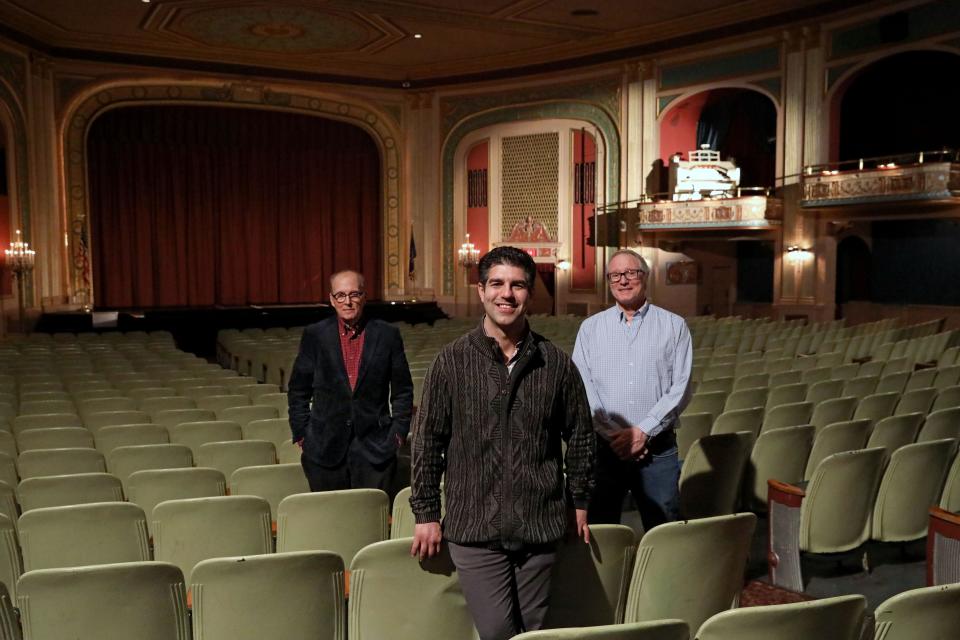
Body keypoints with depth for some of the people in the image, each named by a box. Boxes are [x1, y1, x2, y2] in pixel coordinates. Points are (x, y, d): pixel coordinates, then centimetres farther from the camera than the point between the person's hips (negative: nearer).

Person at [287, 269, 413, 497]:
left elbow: (402, 390, 8)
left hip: (375, 450, 0)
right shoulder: (314, 335, 4)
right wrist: (301, 433, 2)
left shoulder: (388, 335, 3)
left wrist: (399, 431, 1)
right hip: (325, 451, 1)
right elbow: (298, 390, 8)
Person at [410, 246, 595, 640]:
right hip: (474, 528, -2)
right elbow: (427, 442, 2)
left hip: (540, 526, 2)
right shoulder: (452, 361, -2)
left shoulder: (556, 363, 2)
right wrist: (426, 514, 2)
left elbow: (581, 437, 12)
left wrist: (579, 502, 14)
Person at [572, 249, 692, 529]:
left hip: (658, 447, -1)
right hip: (604, 446, 1)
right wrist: (612, 434, -10)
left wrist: (643, 431, -11)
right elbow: (582, 388, 0)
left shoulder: (674, 326, 5)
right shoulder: (590, 328, 8)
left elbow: (680, 388, -3)